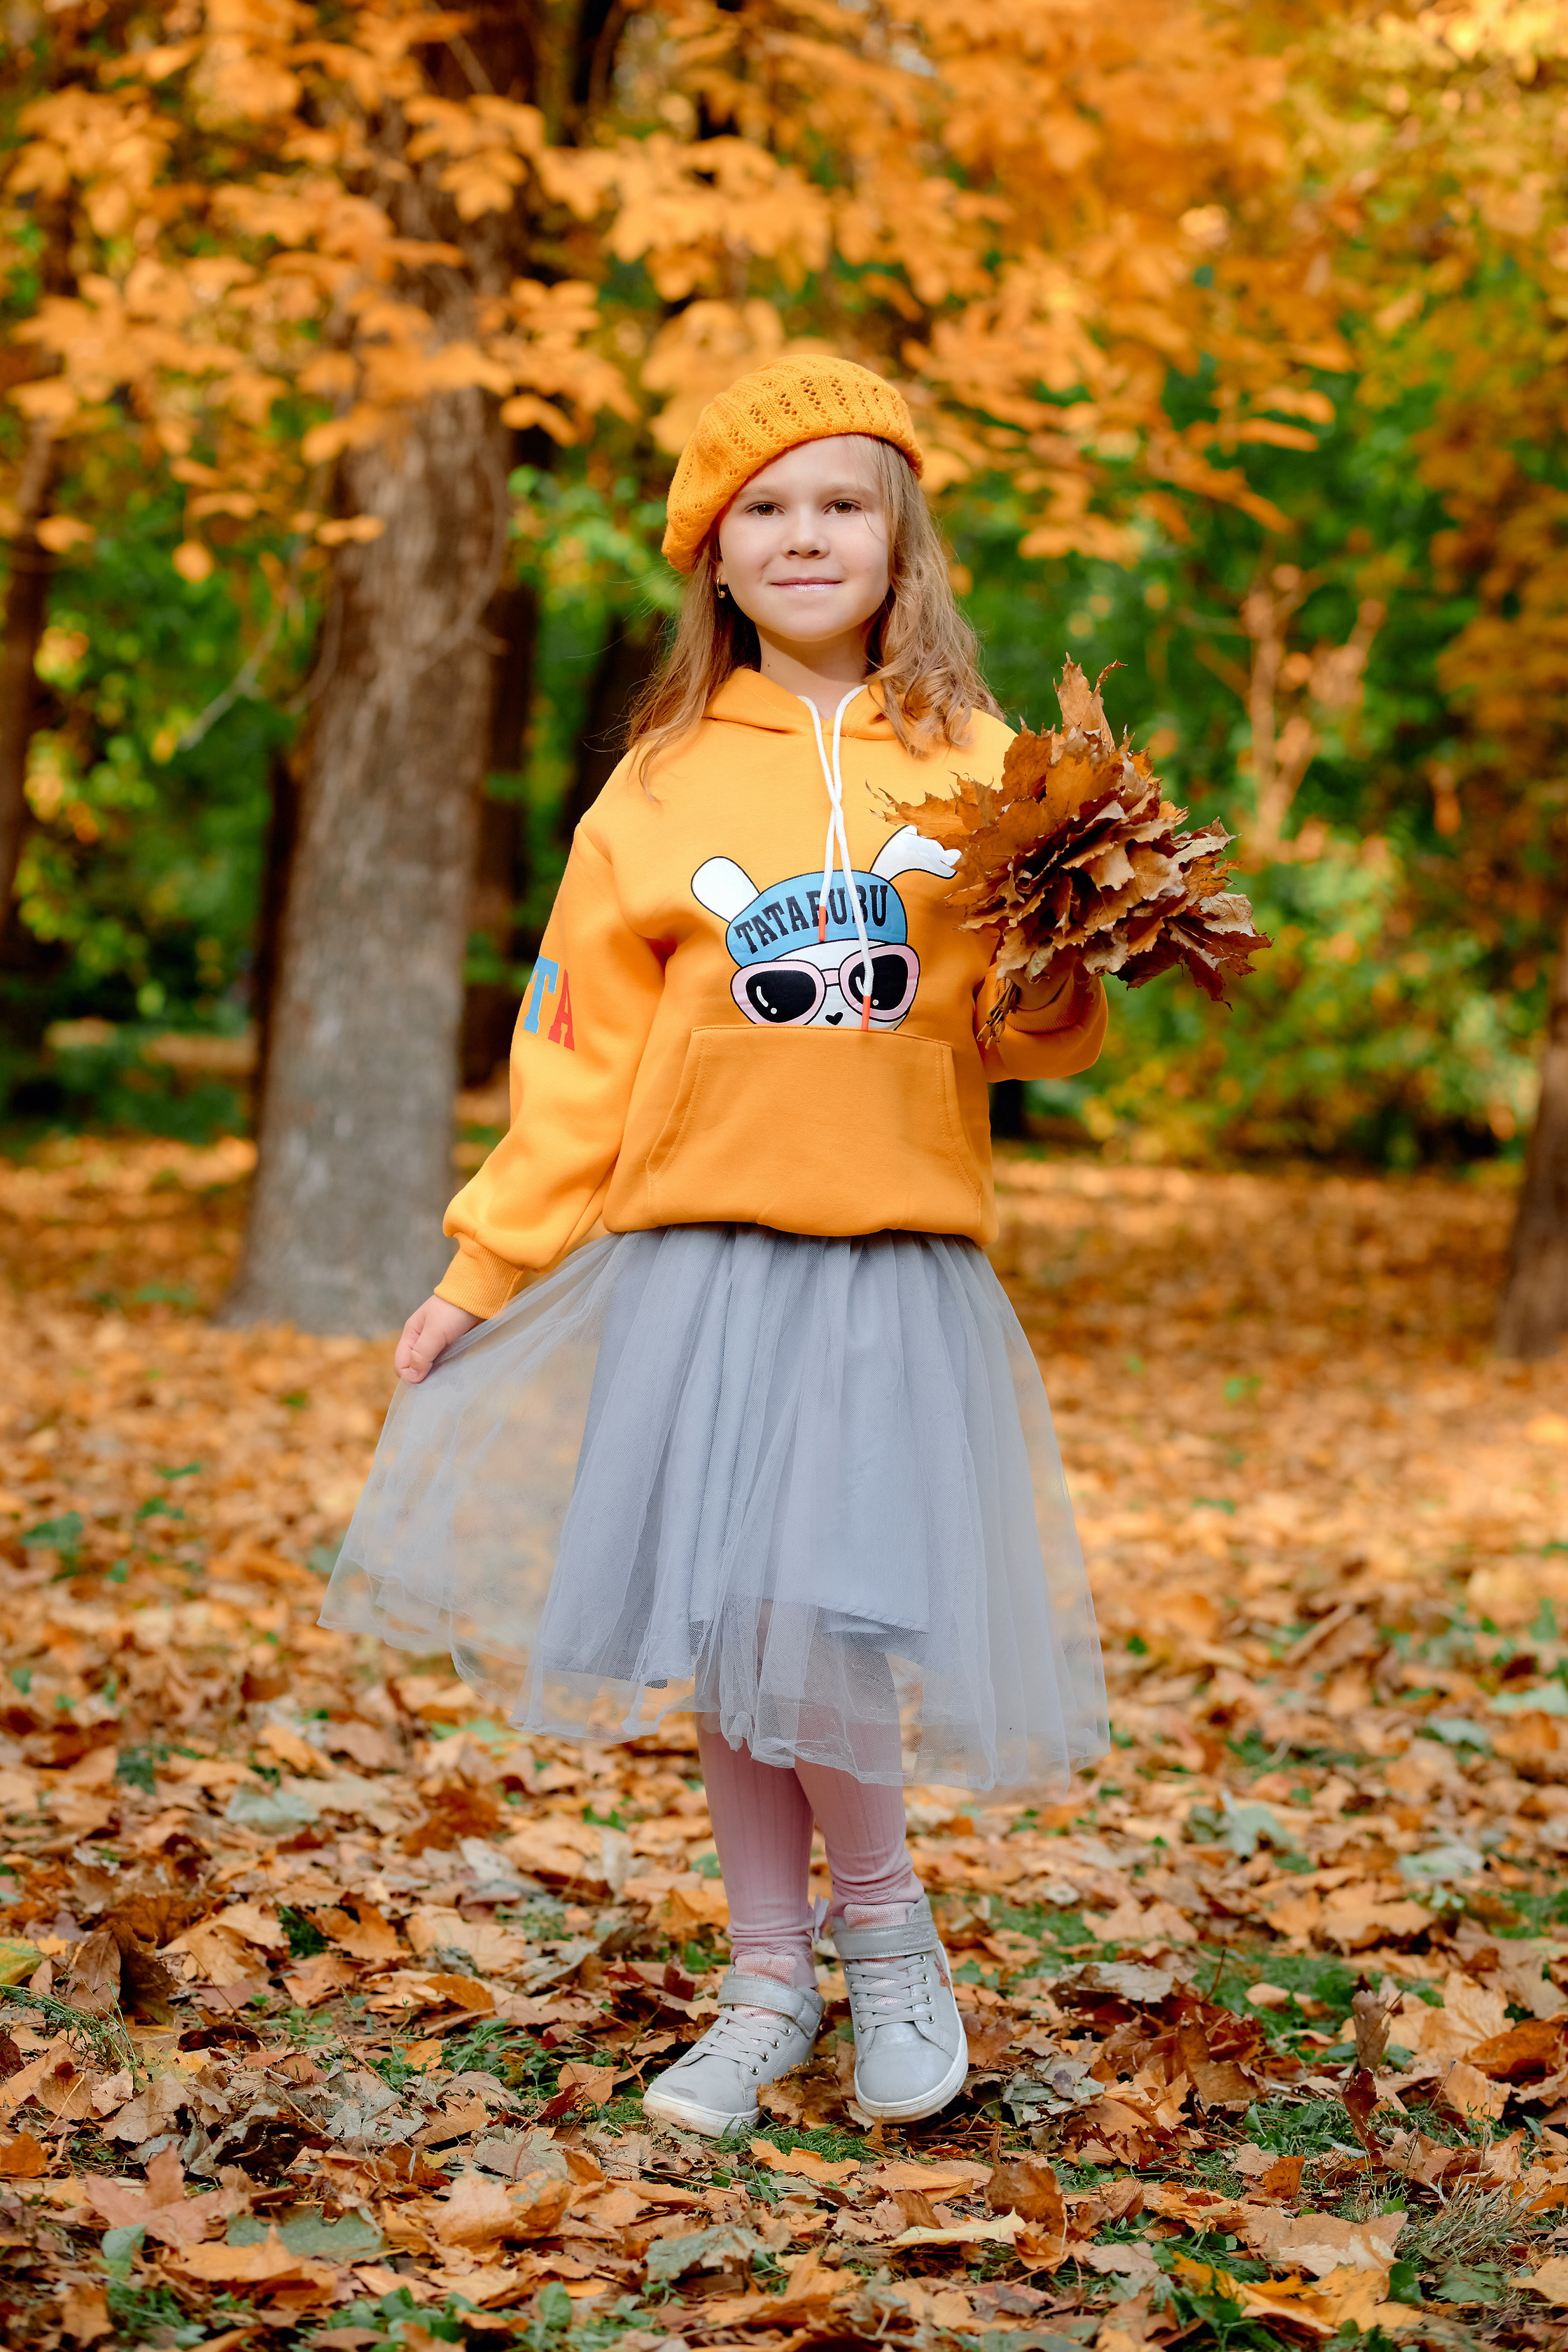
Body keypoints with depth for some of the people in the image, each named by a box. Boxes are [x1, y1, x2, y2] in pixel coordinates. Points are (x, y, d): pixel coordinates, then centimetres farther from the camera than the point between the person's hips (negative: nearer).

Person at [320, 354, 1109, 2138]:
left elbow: (1026, 1032, 7)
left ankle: (888, 1932, 14)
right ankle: (769, 1988, 23)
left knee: (814, 1626, -13)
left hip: (895, 1271, -1)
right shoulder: (662, 785, 5)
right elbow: (580, 1055, 8)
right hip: (693, 1262, 1)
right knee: (718, 1637, 5)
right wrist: (482, 1277, 7)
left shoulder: (975, 766, 5)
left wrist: (1062, 984, -16)